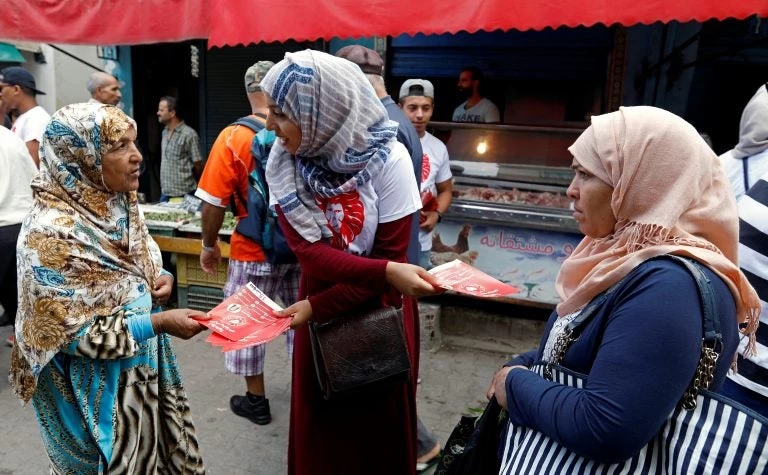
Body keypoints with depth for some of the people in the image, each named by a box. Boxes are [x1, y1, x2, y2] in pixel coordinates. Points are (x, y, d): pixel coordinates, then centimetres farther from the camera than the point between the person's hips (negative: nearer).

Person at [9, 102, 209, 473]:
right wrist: (159, 323, -26)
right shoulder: (51, 233, -25)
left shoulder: (118, 205, -3)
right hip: (95, 387, -7)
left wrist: (159, 276, -8)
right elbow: (72, 332, -23)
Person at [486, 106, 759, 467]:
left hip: (593, 461, -7)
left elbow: (604, 433, -33)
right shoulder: (629, 255, 3)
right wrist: (519, 367, -3)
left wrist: (517, 385, -19)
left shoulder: (672, 286, -27)